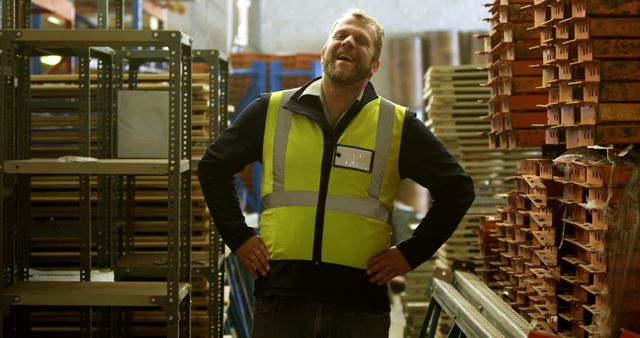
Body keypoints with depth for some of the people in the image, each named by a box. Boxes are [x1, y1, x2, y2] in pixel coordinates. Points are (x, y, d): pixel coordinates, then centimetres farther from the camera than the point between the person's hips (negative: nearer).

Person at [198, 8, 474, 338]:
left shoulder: (398, 125, 4)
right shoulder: (271, 110, 7)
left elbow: (457, 188, 10)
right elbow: (213, 166, 17)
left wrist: (410, 253, 4)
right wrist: (239, 238, 8)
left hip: (361, 301, 0)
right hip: (280, 296, 1)